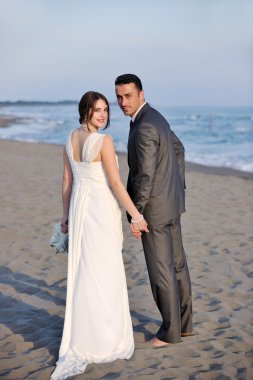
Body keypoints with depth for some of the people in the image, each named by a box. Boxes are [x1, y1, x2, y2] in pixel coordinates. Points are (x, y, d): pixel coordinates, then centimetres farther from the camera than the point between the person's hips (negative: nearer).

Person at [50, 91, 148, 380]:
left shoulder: (71, 139, 6)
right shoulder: (104, 141, -16)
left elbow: (67, 179, 11)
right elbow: (116, 184, -17)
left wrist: (66, 214, 18)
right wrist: (136, 216, -11)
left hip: (78, 207, 8)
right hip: (101, 208, -8)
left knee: (82, 272, 16)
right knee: (103, 274, 0)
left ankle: (81, 336, 30)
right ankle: (104, 342, 6)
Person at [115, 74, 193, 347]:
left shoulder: (143, 127, -23)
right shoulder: (154, 117, 10)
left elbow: (145, 175, -26)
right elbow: (178, 149, 23)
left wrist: (136, 215, -20)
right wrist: (177, 186, 24)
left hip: (155, 207, -10)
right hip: (170, 202, 10)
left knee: (160, 270, 1)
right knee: (176, 265, 15)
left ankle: (170, 330, 14)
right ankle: (183, 323, 27)